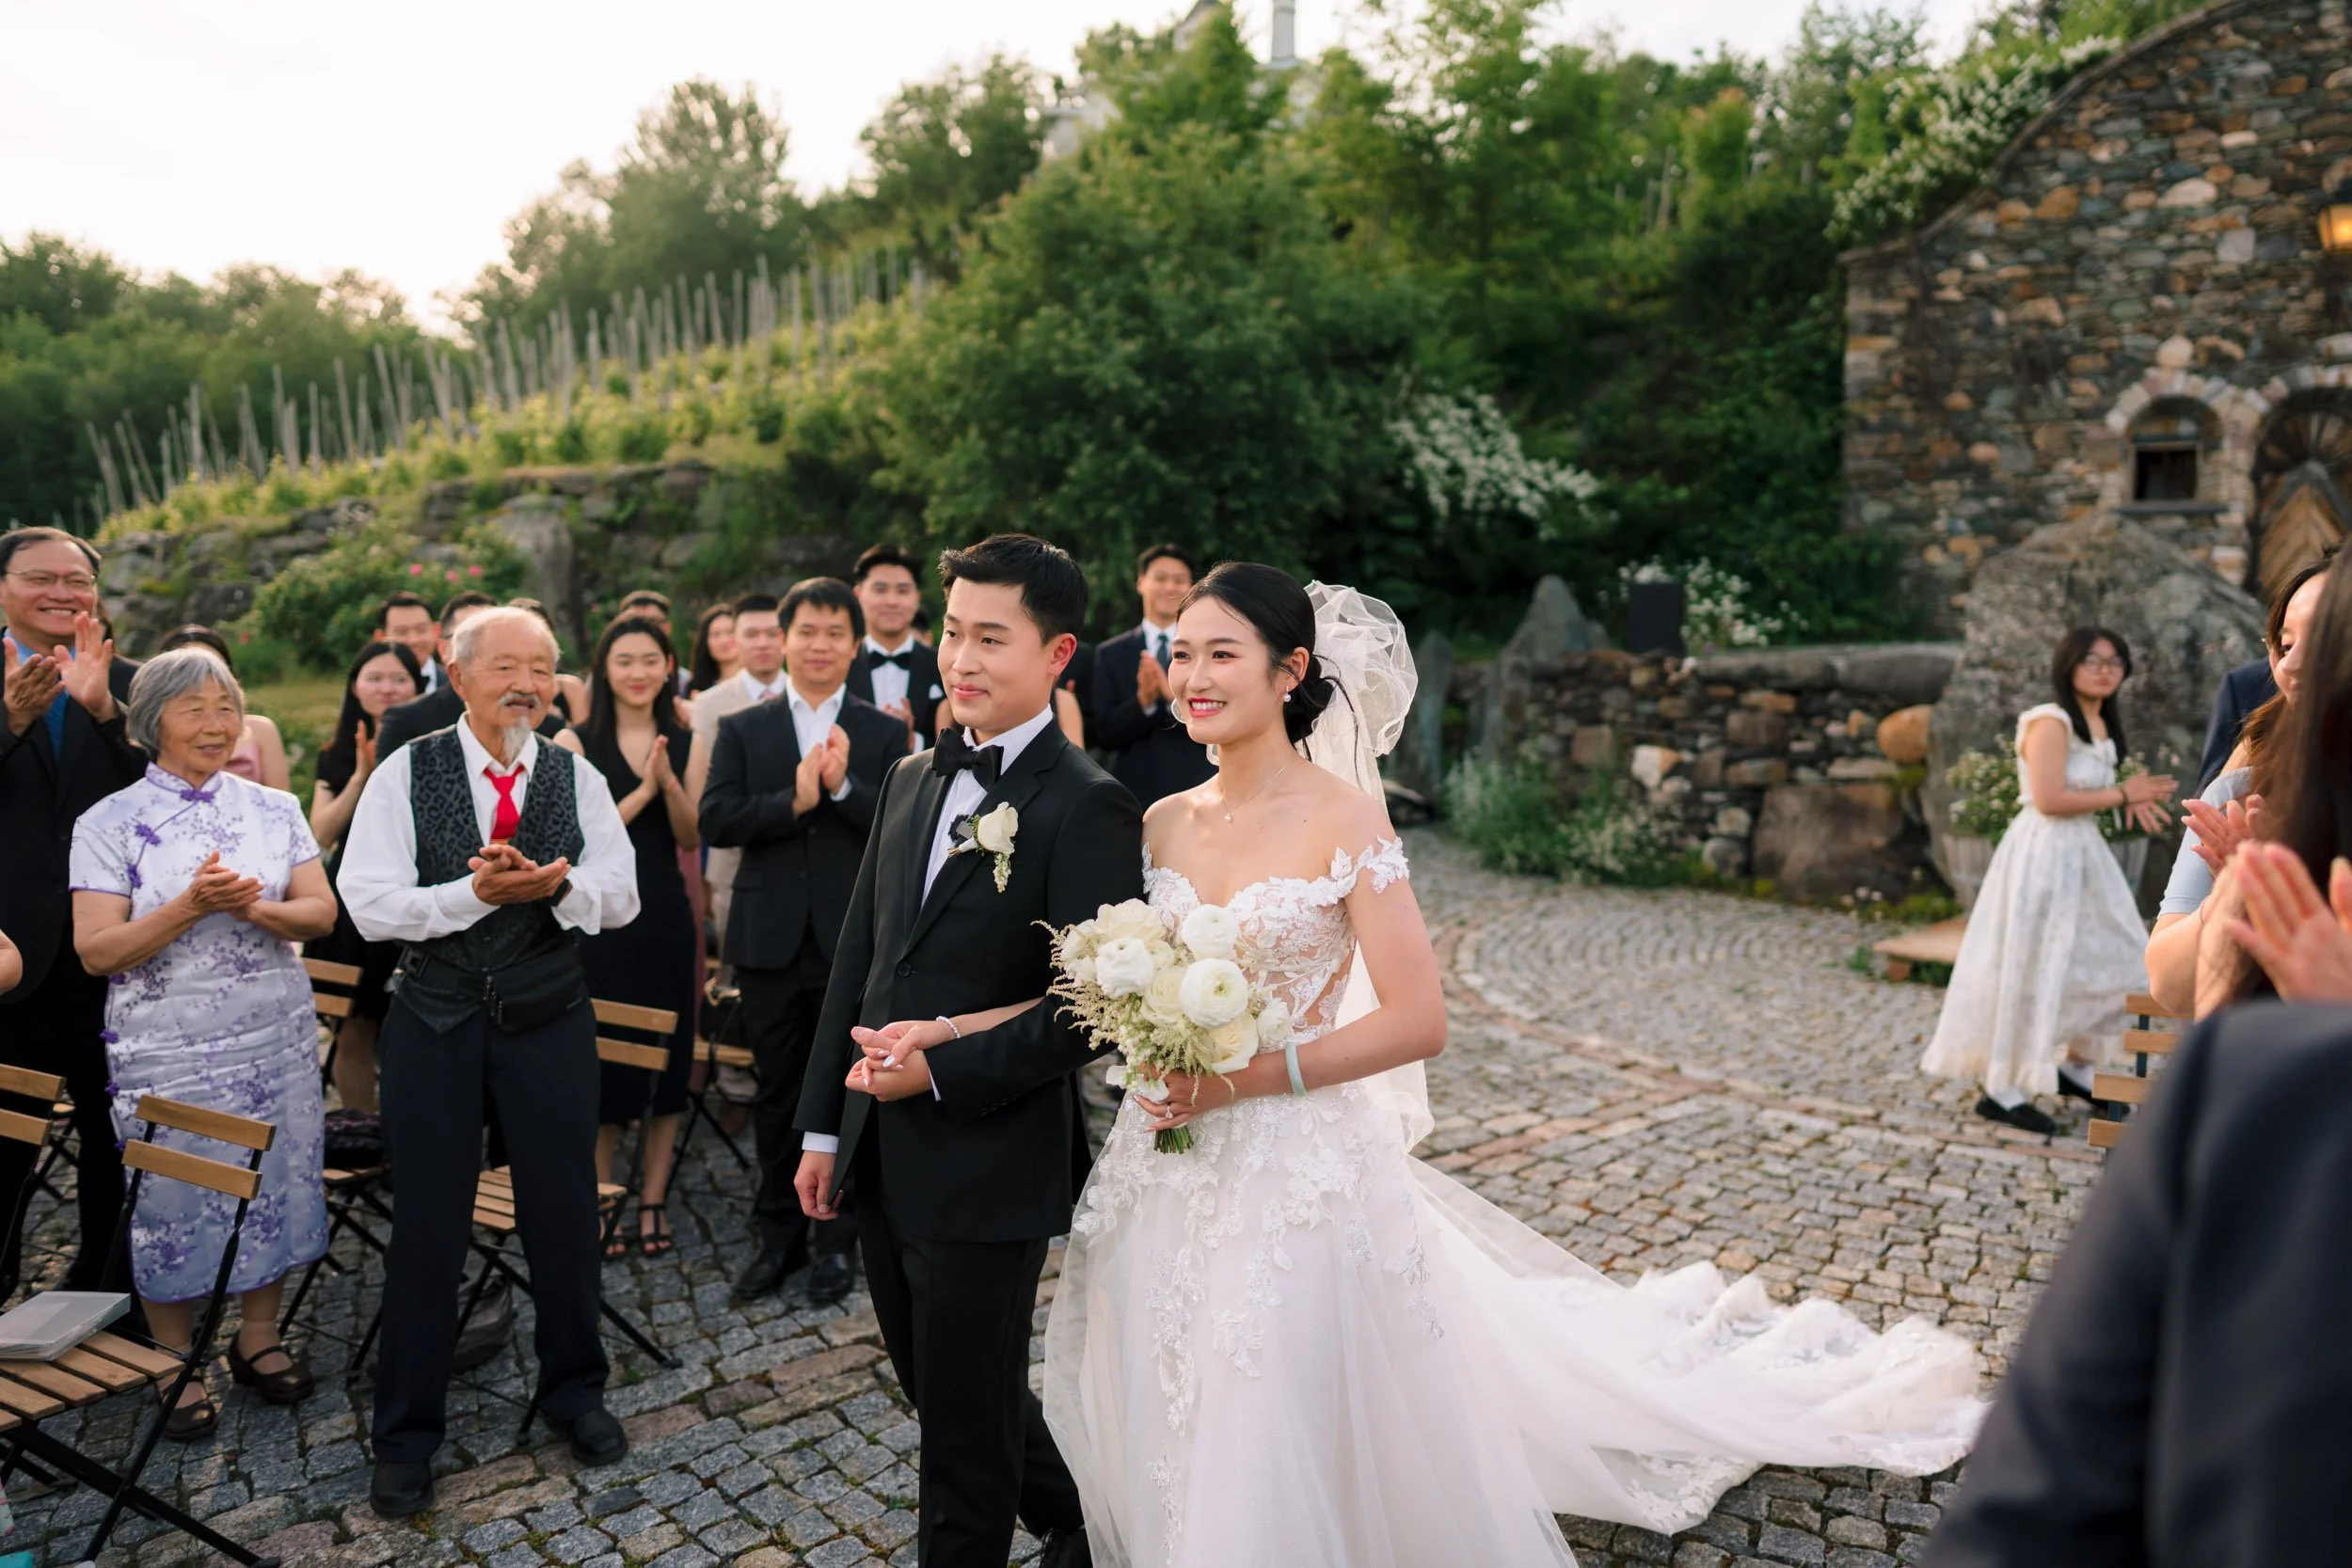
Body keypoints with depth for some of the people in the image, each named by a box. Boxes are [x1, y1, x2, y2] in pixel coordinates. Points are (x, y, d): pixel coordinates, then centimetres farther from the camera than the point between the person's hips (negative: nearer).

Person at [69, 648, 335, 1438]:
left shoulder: (274, 808, 4)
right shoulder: (109, 823, -5)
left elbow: (322, 913, 0)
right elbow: (96, 951, -10)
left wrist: (257, 907, -20)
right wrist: (190, 907, -22)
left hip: (278, 1040, 3)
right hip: (168, 1051, -3)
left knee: (276, 1186, 10)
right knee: (174, 1201, 6)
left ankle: (258, 1338, 30)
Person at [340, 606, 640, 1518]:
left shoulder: (579, 779, 2)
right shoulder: (406, 774, -5)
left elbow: (621, 898, -2)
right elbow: (368, 905, -11)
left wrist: (559, 884, -23)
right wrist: (475, 893, -24)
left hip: (550, 1019, 2)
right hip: (435, 1021, -2)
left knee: (565, 1209, 10)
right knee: (428, 1221, 5)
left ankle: (573, 1387, 33)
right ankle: (407, 1432, 22)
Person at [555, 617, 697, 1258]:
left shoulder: (684, 743, 7)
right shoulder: (575, 742, -1)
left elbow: (690, 837, 0)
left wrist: (668, 781, -16)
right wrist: (643, 790, -16)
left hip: (667, 916, 3)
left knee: (667, 1056, 7)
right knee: (603, 1059, 1)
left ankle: (653, 1200, 18)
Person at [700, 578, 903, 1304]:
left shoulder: (884, 733, 1)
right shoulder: (741, 729, 5)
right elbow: (716, 819, -8)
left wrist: (843, 786, -23)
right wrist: (793, 800, -20)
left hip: (855, 940, -1)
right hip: (771, 940, 1)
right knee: (777, 1095, 12)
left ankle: (834, 1239, 24)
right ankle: (778, 1236, 27)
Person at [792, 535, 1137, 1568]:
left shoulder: (1088, 807, -16)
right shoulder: (912, 780, 7)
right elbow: (856, 958, 11)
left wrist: (942, 1068, -18)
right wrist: (823, 1127, 12)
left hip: (990, 1165, -8)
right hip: (883, 1159, 8)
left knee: (965, 1425, 10)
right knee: (939, 1391, 23)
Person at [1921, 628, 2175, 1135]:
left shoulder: (2101, 725, 14)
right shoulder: (2051, 722, -15)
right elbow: (2049, 800, -22)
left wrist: (2131, 797, 2)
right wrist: (2122, 795, -14)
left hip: (2084, 854, 9)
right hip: (2044, 854, -9)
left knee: (2113, 963, 12)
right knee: (2033, 970, -5)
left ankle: (2074, 1068, 28)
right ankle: (2002, 1091, 4)